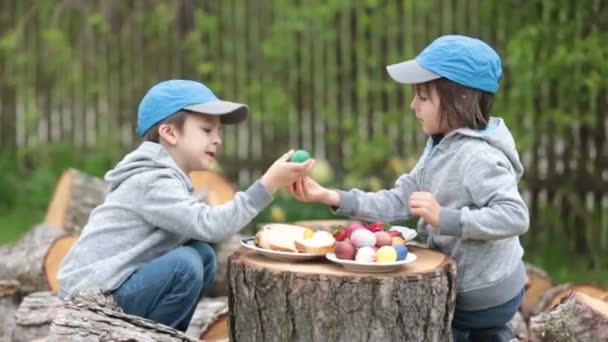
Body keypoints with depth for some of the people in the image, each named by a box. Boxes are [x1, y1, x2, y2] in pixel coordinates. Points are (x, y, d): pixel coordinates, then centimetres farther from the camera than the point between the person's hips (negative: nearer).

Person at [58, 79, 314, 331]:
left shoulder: (165, 176, 12)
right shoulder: (152, 182, -19)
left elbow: (199, 228, 7)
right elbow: (208, 225, -28)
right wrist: (268, 185, -29)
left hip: (118, 286, 10)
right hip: (91, 299, -10)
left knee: (203, 255, 4)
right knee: (185, 263, -25)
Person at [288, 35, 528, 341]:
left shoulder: (478, 157, -26)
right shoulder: (439, 148, 5)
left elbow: (515, 217, -35)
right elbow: (398, 202, 2)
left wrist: (445, 218, -38)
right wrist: (332, 197, -7)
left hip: (483, 295, -8)